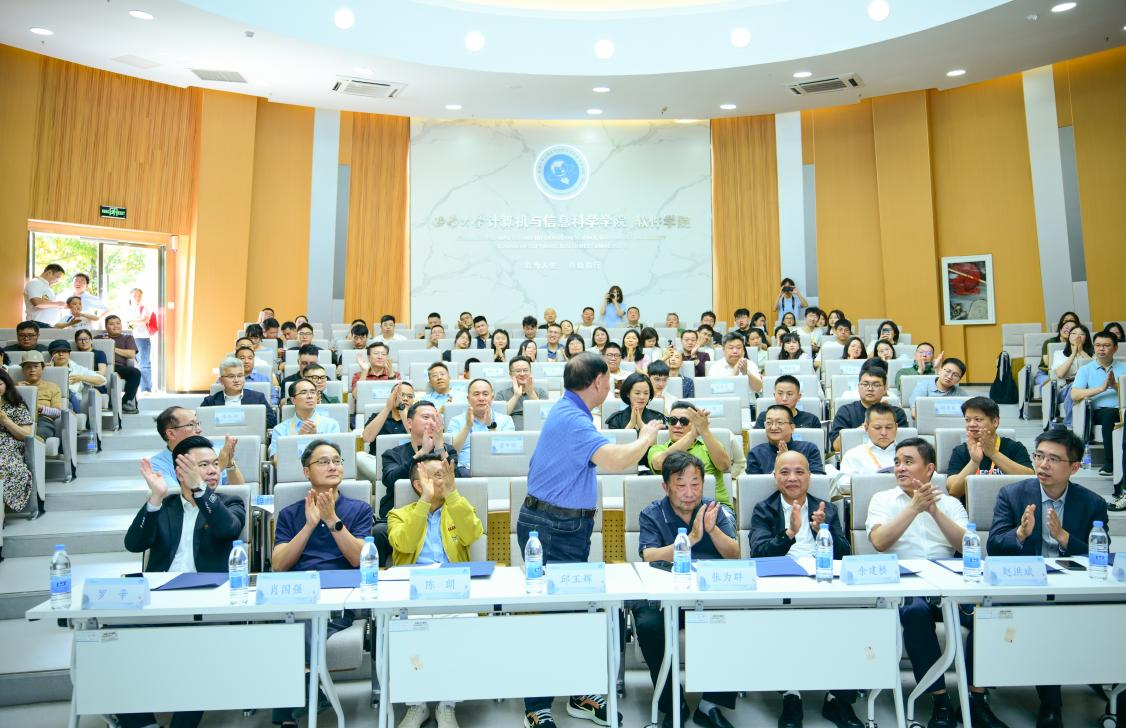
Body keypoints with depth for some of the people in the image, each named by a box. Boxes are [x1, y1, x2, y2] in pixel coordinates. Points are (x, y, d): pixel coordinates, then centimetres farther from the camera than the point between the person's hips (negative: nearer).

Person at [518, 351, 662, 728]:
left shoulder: (569, 409, 10)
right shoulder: (572, 420, -24)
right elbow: (615, 459, -34)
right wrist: (646, 438, -16)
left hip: (566, 524, 10)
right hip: (554, 527, -10)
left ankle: (579, 694, 28)